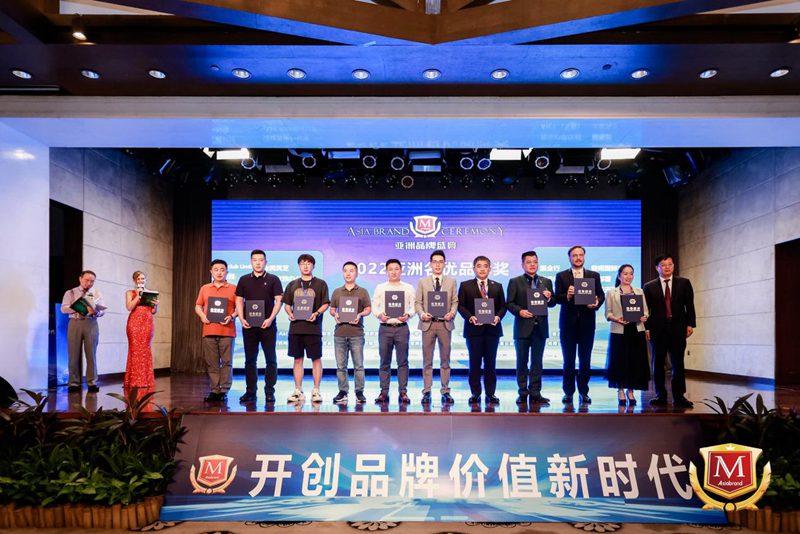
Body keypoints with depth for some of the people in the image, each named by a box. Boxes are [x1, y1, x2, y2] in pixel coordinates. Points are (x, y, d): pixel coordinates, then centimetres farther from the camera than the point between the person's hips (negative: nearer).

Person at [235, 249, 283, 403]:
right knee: (250, 360, 6)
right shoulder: (244, 280, 11)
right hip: (249, 325, 2)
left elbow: (278, 301, -1)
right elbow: (239, 301, 10)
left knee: (271, 360, 0)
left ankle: (269, 392, 7)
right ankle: (250, 392, 12)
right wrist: (241, 318, -5)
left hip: (267, 325, -2)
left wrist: (271, 318, -13)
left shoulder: (273, 280, 3)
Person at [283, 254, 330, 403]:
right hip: (296, 327, 3)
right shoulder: (292, 284, 14)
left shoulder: (320, 284, 5)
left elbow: (325, 304, 1)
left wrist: (317, 313, -16)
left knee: (316, 359, 0)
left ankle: (316, 391, 7)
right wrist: (289, 313, -4)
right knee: (298, 359, 7)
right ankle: (298, 391, 14)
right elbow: (287, 304, 16)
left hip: (313, 327, -3)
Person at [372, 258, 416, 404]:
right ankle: (384, 392, 10)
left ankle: (403, 392, 5)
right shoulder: (380, 288, 11)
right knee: (384, 362, 3)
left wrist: (407, 315, -13)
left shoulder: (408, 288, 9)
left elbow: (413, 307, 6)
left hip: (402, 327, -1)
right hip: (385, 327, 1)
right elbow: (374, 306, 7)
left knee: (402, 361, -1)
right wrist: (379, 315, -12)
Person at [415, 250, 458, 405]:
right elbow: (417, 302, 4)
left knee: (445, 360, 5)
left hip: (445, 323, 1)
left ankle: (445, 391, 12)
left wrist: (452, 312, -13)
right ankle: (427, 391, 8)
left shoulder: (451, 281, 10)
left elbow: (455, 301, 6)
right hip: (428, 323, 0)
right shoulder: (422, 282, 8)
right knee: (427, 361, 3)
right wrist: (421, 313, -14)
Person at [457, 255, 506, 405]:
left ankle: (490, 394, 12)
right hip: (474, 328, -1)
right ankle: (475, 394, 10)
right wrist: (470, 317, -15)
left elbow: (503, 306, 9)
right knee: (474, 363, 2)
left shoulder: (497, 286, 12)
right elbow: (461, 306, 1)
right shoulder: (465, 286, 6)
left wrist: (498, 316, -11)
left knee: (490, 363, 5)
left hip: (492, 328, 2)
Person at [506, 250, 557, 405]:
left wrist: (549, 298, -10)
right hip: (523, 328, -2)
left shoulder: (546, 282, 12)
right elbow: (509, 303, -1)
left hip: (540, 328, 3)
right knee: (522, 362, 5)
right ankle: (523, 393, 13)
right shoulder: (515, 282, 3)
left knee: (537, 362, 6)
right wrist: (519, 311, -18)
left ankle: (535, 393, 12)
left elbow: (552, 303, 12)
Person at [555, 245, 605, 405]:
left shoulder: (594, 275, 10)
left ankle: (584, 392, 16)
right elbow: (557, 298, -4)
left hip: (587, 323, 1)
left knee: (585, 360, 6)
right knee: (568, 360, 5)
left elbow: (601, 295, 5)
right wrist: (567, 296, -25)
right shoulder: (561, 276, 5)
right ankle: (568, 392, 13)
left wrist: (597, 302, -17)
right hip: (568, 323, -1)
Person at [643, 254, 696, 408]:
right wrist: (646, 328, -4)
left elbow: (689, 305, 6)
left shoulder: (684, 283, 8)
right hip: (658, 330, 0)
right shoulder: (649, 287, 6)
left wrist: (690, 324, -3)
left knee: (678, 363, 1)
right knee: (658, 363, 4)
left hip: (678, 328, 0)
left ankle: (679, 397, 6)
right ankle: (660, 396, 12)